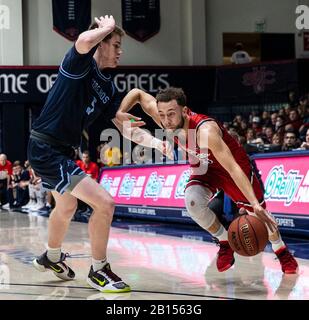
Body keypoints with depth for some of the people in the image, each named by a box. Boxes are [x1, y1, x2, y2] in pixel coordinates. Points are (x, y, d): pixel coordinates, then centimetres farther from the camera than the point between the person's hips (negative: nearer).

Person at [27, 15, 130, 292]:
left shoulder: (108, 87, 10)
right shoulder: (80, 65, -14)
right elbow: (84, 41, -37)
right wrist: (107, 27, -17)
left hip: (61, 151, 10)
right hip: (46, 149, -10)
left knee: (66, 208, 32)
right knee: (104, 203, -16)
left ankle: (51, 258, 58)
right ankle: (98, 272, 0)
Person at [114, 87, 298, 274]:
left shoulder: (205, 131, -43)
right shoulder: (166, 118, -27)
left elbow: (233, 168, -45)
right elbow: (137, 93, -11)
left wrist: (255, 203, -51)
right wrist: (119, 115, -28)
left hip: (234, 163, -4)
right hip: (205, 167, 4)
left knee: (258, 212, 5)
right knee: (193, 201, -23)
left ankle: (282, 251, 35)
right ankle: (225, 243, 3)